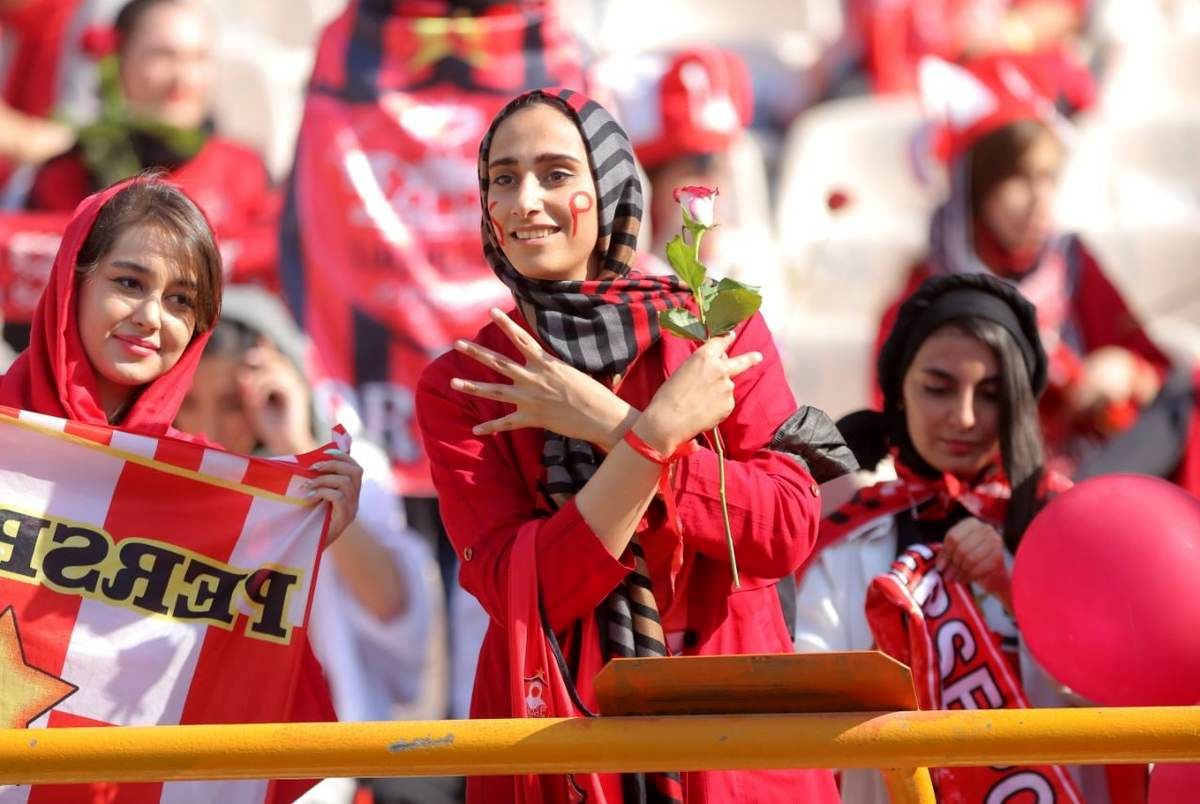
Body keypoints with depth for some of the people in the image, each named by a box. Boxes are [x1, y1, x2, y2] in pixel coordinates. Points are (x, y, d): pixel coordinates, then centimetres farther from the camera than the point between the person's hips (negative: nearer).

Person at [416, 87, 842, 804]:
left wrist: (609, 426, -15)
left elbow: (790, 530, -9)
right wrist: (656, 431, -19)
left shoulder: (721, 329, 2)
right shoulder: (459, 387, 0)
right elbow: (515, 590, -11)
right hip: (555, 726, 0)